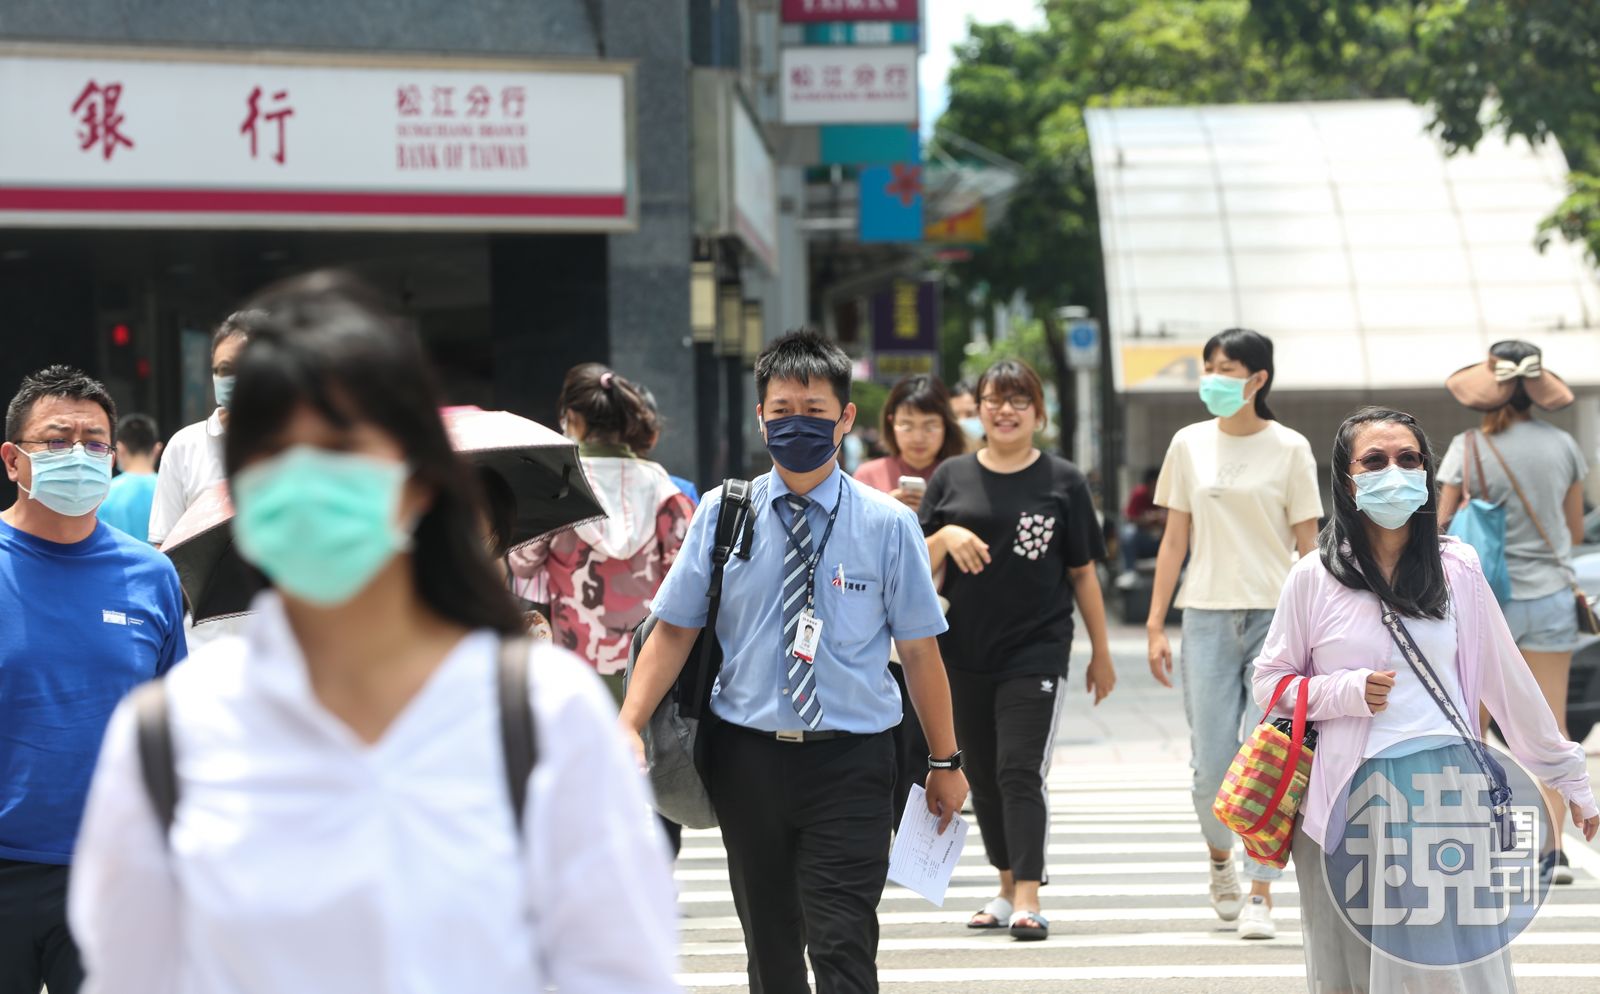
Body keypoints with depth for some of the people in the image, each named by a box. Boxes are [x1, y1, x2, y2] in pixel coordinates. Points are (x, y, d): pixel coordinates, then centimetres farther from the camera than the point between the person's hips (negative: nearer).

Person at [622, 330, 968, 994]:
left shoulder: (887, 524, -2)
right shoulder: (722, 514, 3)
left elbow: (918, 646, 3)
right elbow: (675, 628, 3)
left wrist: (945, 761, 8)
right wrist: (629, 725, -9)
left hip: (848, 764, -2)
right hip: (747, 757, 3)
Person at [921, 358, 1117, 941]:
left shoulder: (1062, 481, 3)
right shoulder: (952, 478, 7)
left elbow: (1082, 572, 6)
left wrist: (1101, 652, 7)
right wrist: (945, 536, -14)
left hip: (1037, 650, -3)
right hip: (964, 652, 3)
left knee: (1021, 771, -12)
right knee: (983, 776, 11)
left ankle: (1028, 899, -13)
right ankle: (1008, 888, 24)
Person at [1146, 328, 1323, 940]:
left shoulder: (1289, 449, 1)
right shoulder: (1189, 445, 9)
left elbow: (1308, 545, 2)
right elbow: (1175, 541, 11)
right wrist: (1156, 624, 6)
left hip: (1275, 615, -2)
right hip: (1208, 615, 2)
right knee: (1211, 763, 0)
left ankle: (1259, 896, -1)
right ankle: (1220, 860, 29)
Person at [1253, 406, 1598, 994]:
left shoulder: (1457, 570, 5)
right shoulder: (1315, 578, 1)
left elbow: (1508, 680, 11)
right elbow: (1269, 680, 8)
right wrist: (1345, 692, -10)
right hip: (1347, 800, 0)